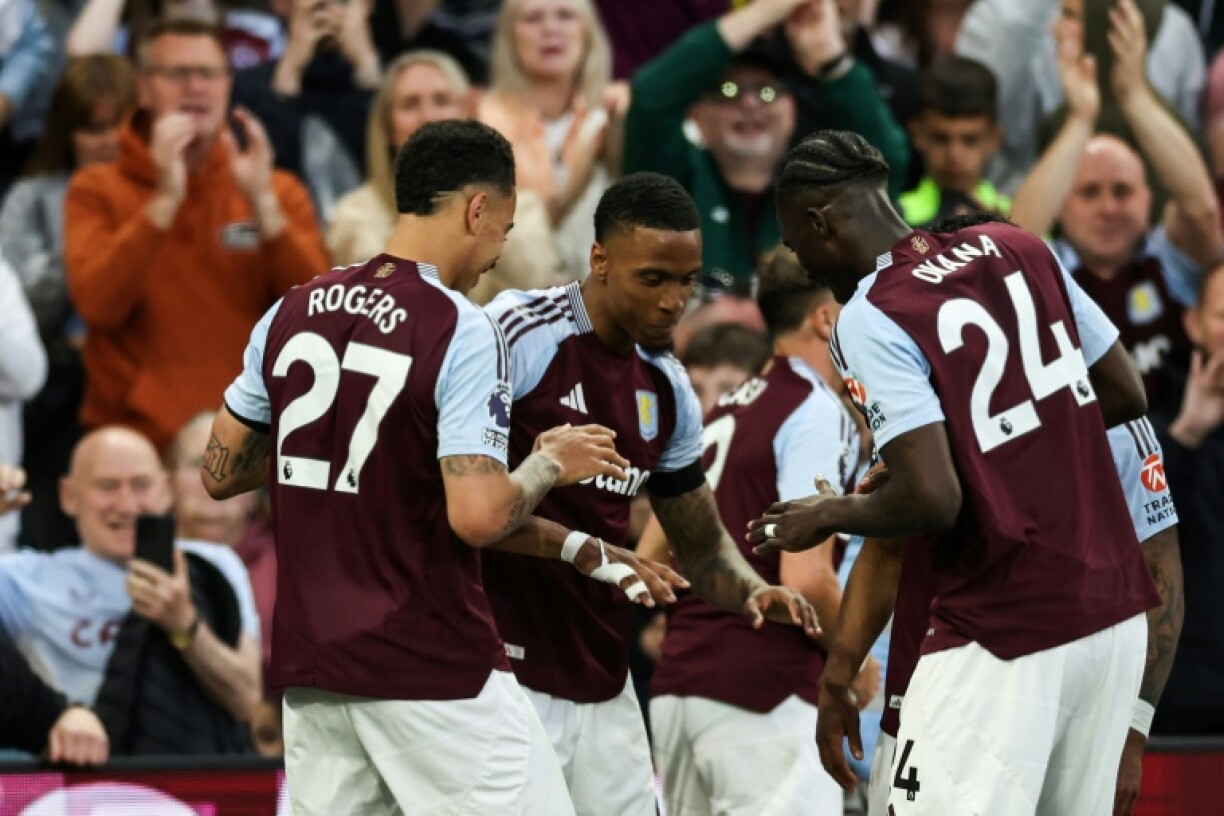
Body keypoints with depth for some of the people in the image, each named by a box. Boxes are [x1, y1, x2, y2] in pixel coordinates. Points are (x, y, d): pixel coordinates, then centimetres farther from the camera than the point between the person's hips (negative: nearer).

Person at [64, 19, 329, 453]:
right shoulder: (98, 190, 5)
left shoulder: (279, 191, 10)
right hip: (136, 441, -1)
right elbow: (98, 304, -12)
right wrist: (165, 201, -16)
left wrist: (262, 202, -12)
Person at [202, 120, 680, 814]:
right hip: (433, 669, -7)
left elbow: (221, 473, 14)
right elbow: (477, 516, -20)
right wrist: (551, 463, -2)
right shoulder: (464, 332, -13)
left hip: (309, 665, 7)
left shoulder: (291, 313, 6)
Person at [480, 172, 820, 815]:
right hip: (508, 666, -7)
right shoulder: (518, 333, -11)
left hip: (601, 682, 7)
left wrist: (751, 592, -3)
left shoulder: (667, 389, 11)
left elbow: (702, 544, 19)